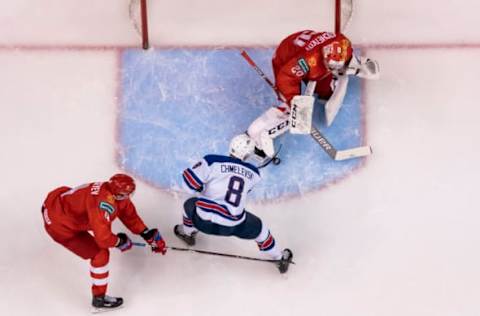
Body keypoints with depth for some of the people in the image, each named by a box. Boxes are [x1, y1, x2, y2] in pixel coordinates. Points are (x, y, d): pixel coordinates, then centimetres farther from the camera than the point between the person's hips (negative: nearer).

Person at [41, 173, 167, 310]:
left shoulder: (118, 195, -10)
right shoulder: (104, 203, -35)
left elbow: (131, 216, 6)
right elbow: (103, 239, -33)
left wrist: (149, 235, 4)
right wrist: (120, 241, -14)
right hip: (57, 223, -8)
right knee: (100, 254, -10)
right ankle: (99, 298, 6)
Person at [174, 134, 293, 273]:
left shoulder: (212, 161, -7)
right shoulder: (253, 173, 6)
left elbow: (190, 183, -8)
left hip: (204, 221, -1)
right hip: (233, 226, 1)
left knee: (190, 204, 32)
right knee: (258, 228, 29)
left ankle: (187, 233, 55)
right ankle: (280, 259, 44)